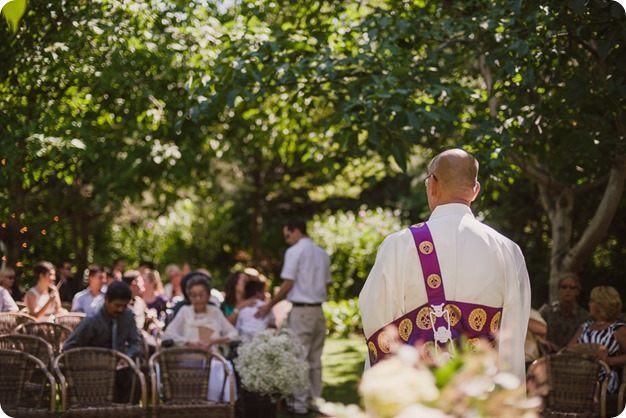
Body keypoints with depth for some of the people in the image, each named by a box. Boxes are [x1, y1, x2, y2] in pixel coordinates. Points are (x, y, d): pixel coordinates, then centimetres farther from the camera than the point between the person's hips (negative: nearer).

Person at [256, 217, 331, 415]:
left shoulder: (294, 252, -7)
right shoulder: (323, 254, 13)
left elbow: (288, 284, -10)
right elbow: (326, 285, 13)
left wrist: (269, 305, -3)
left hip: (300, 310, -7)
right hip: (318, 310, 7)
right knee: (315, 358, 11)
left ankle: (300, 401, -3)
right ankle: (315, 399, 12)